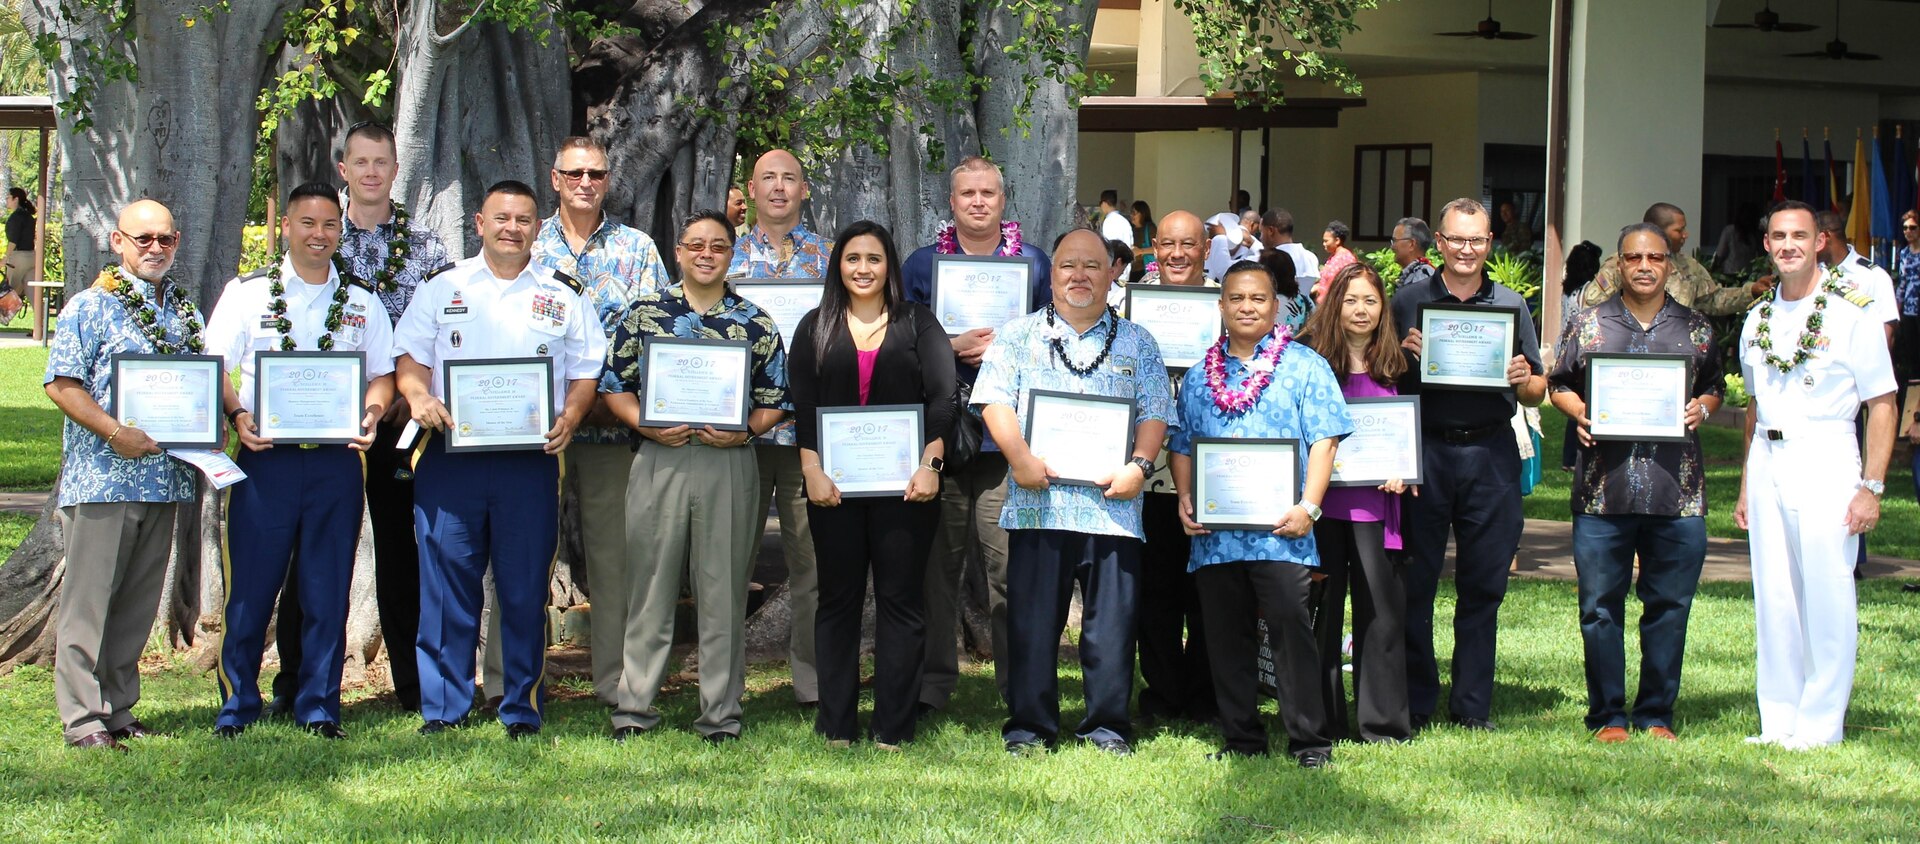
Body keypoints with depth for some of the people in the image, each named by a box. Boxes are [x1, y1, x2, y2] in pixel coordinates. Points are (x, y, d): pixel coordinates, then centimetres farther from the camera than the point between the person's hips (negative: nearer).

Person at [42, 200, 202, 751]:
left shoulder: (183, 310, 16)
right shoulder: (93, 305, -4)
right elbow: (62, 384, -9)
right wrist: (115, 432, -19)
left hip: (165, 477, 6)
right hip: (102, 478, -6)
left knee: (139, 602, 10)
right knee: (88, 598, -3)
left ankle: (119, 710, 18)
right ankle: (83, 719, 0)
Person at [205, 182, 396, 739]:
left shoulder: (362, 301, 13)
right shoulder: (247, 292, 7)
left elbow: (383, 375, 13)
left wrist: (371, 414, -7)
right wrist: (237, 414, -13)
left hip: (337, 460, 2)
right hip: (265, 457, -1)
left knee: (328, 592, 3)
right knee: (251, 588, -1)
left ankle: (319, 708, 12)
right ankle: (237, 706, 10)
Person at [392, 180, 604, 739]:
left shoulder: (564, 297, 12)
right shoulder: (442, 289, 12)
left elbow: (585, 373, 11)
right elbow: (410, 358, 9)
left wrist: (569, 418, -8)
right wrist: (418, 397, -12)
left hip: (531, 461, 0)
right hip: (450, 457, 0)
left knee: (526, 588, 2)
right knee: (446, 583, 0)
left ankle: (522, 710, 11)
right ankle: (442, 709, 7)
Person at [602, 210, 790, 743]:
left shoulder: (756, 323, 7)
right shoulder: (644, 313, 7)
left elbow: (775, 400, 8)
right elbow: (614, 385, 7)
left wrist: (743, 431, -10)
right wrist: (645, 425, -10)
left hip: (730, 464, 0)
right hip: (659, 460, 0)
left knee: (723, 593, 3)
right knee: (650, 588, 3)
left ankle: (721, 715, 10)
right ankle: (633, 709, 11)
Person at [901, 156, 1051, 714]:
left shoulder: (1033, 262, 11)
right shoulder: (921, 264, 12)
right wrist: (953, 346, -6)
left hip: (1008, 433, -1)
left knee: (1009, 563, -5)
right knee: (937, 562, 3)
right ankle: (931, 682, 12)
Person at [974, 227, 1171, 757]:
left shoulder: (1137, 344, 16)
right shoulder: (1018, 337, 13)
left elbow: (1155, 413, 8)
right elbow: (995, 401, 2)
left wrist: (1139, 464, -9)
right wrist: (1019, 456, -14)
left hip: (1113, 506, 1)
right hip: (1038, 502, -1)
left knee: (1112, 618, 1)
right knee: (1033, 618, 1)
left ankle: (1108, 725, 10)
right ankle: (1029, 725, 9)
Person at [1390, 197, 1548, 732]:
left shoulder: (1511, 306, 11)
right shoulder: (1409, 302, 7)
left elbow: (1538, 393, 11)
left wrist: (1524, 381, -11)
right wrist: (1403, 355, -12)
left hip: (1491, 453, 1)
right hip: (1425, 450, -1)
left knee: (1483, 585, 4)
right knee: (1415, 583, 0)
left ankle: (1472, 708, 12)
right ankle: (1414, 704, 9)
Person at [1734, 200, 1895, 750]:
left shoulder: (1852, 317, -5)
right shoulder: (1757, 322, 13)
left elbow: (1882, 406, -5)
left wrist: (1871, 486, -11)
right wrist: (1746, 485, 18)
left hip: (1825, 461, -5)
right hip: (1767, 461, 5)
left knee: (1827, 596, -5)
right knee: (1772, 596, 7)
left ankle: (1820, 723, 4)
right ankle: (1778, 720, 15)